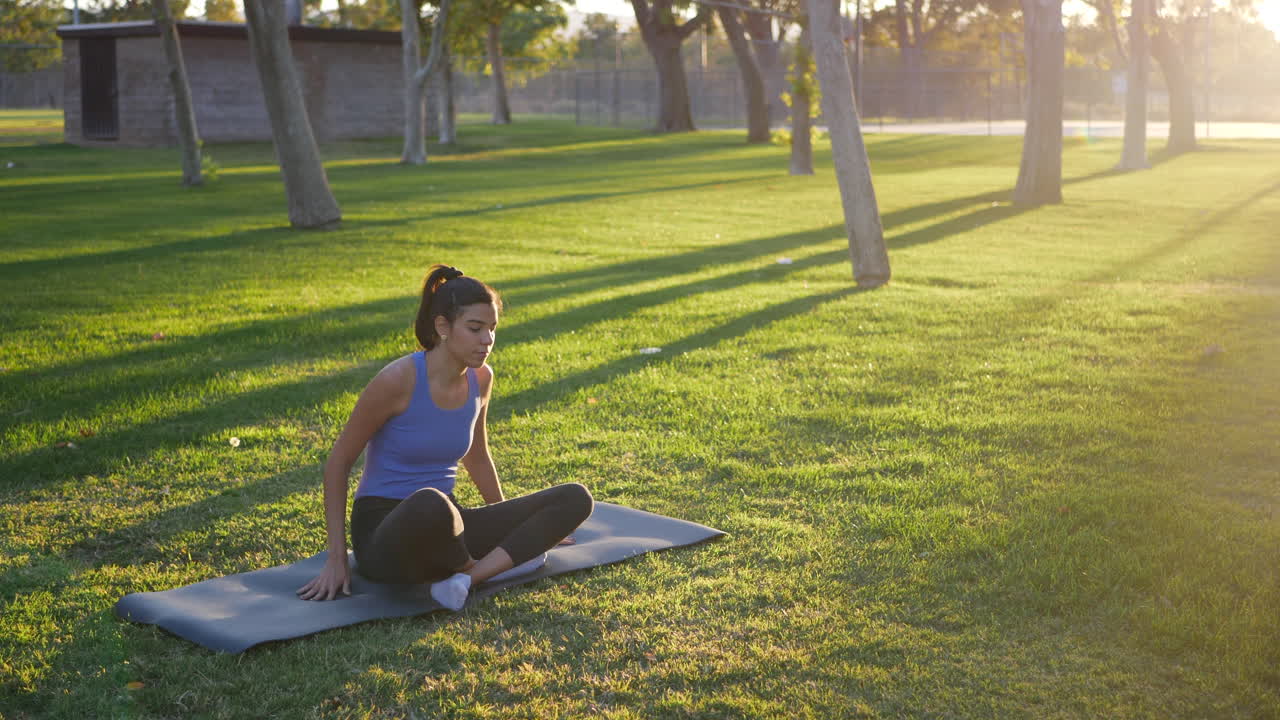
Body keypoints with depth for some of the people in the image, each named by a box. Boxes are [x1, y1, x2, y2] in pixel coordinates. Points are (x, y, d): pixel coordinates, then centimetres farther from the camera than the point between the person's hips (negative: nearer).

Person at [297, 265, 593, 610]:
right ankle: (503, 561, -13)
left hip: (442, 523, 6)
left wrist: (509, 527, 28)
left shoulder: (480, 379, 1)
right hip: (383, 532, -6)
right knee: (430, 504, -44)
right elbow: (339, 462, -9)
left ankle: (468, 578, -22)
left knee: (575, 499, -10)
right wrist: (337, 558, -10)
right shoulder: (398, 380, -18)